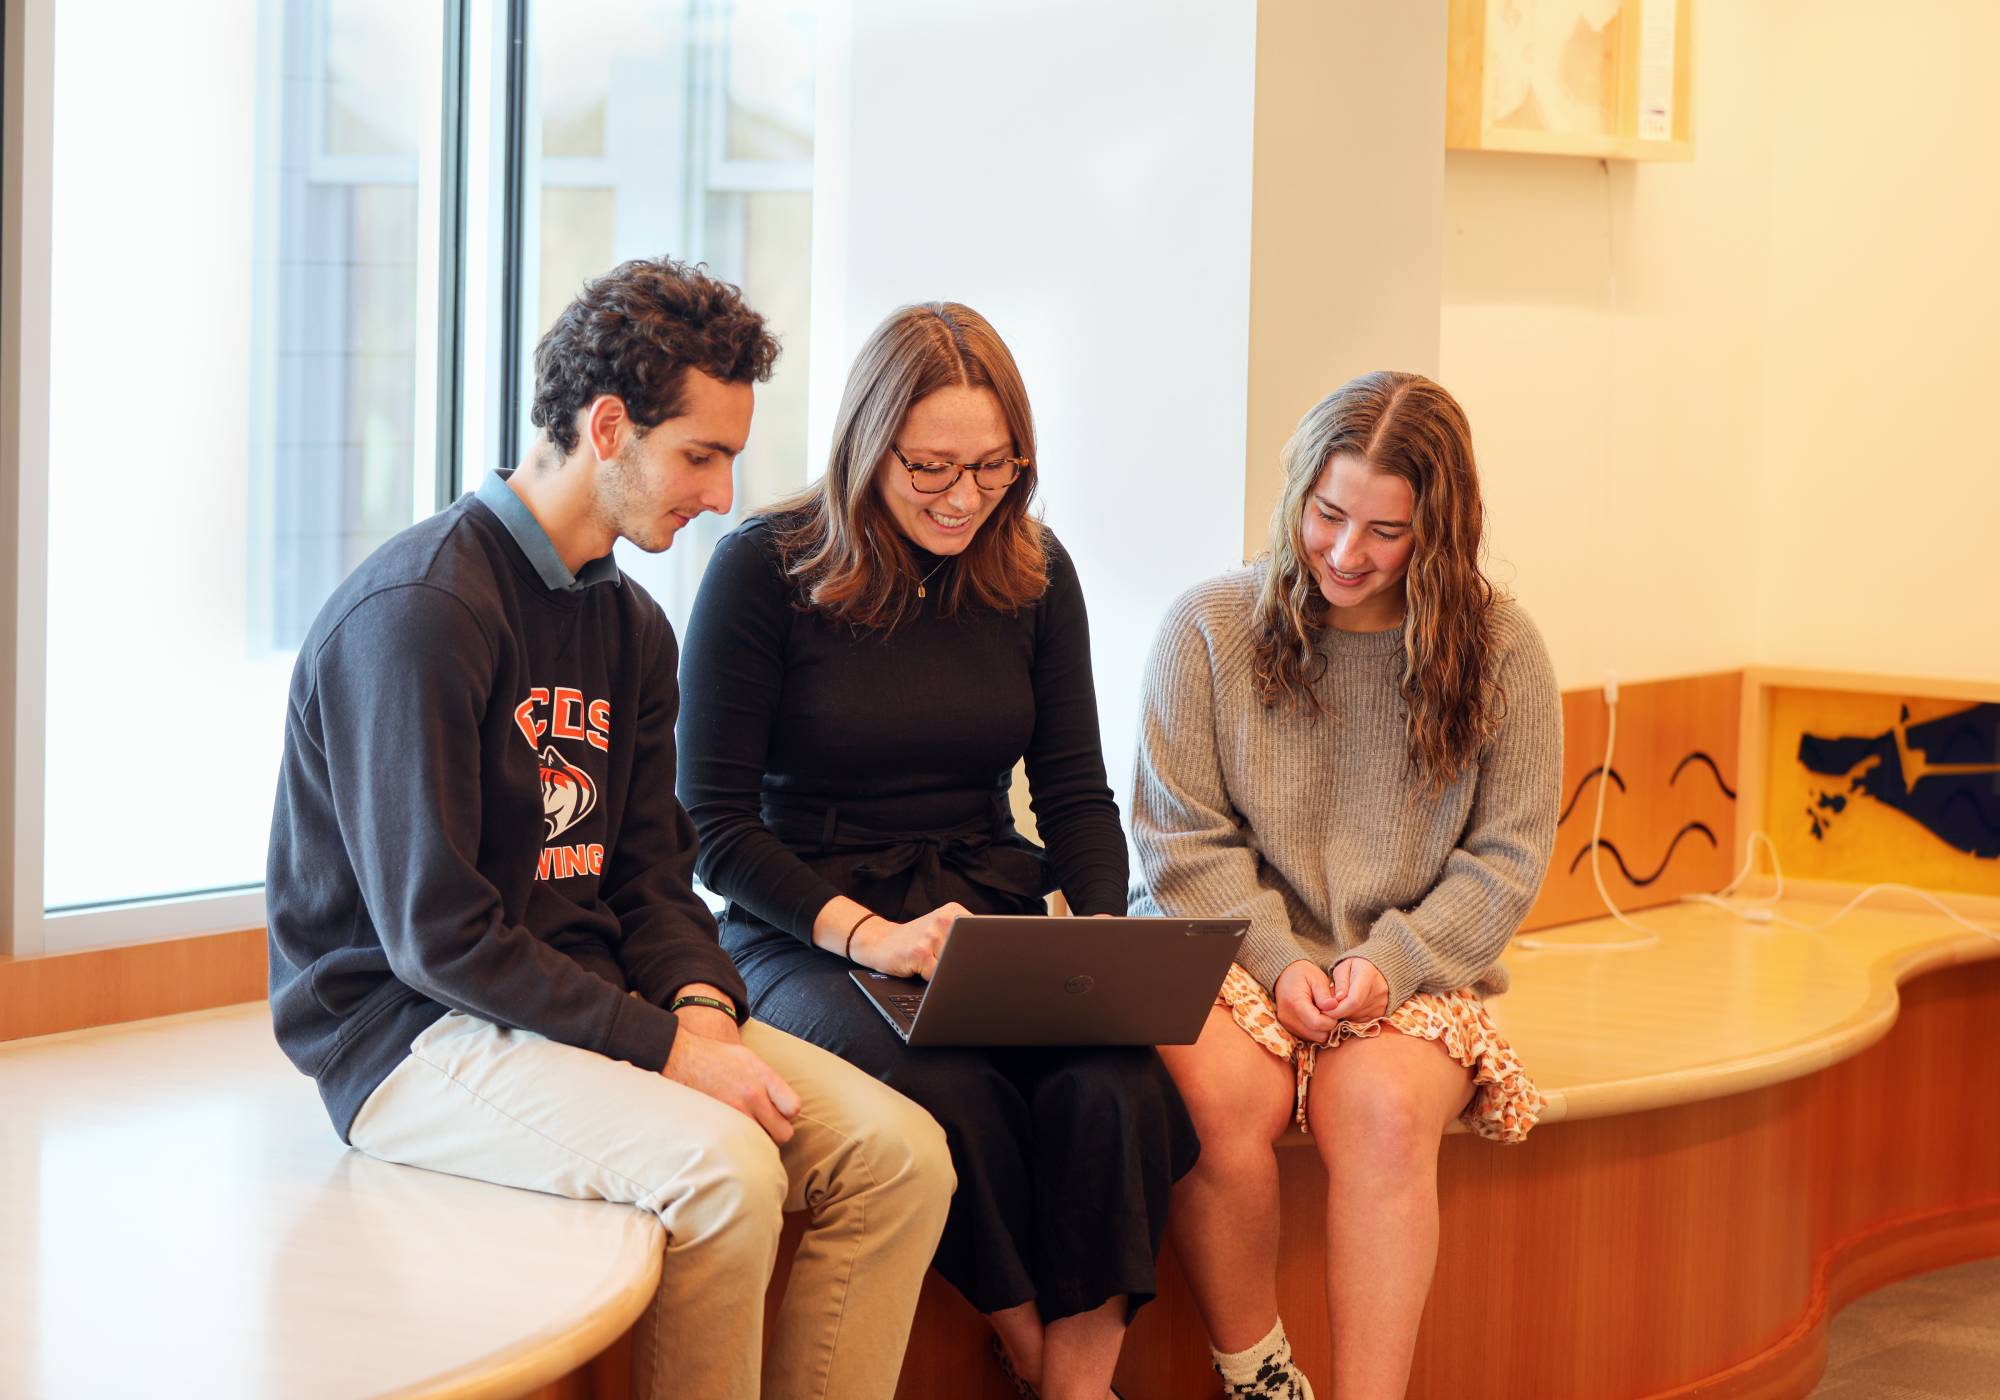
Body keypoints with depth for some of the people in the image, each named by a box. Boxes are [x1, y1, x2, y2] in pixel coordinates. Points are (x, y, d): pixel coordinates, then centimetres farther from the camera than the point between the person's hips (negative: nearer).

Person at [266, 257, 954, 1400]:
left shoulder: (634, 626, 13)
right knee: (723, 1164, -32)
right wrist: (662, 1044, -21)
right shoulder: (421, 609, -16)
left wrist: (699, 1001, -9)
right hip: (415, 1034, -8)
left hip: (594, 1002, 8)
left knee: (899, 1151, -10)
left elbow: (654, 878, 14)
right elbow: (433, 930, -20)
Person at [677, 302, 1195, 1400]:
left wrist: (1101, 930, -9)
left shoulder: (1032, 573, 8)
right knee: (950, 1094, -36)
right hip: (805, 930, -3)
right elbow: (714, 824, -4)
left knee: (1118, 1088, -30)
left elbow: (1076, 794, 13)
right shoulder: (764, 569, -5)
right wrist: (865, 935, -19)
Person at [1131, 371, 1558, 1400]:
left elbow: (1504, 856, 3)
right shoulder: (1208, 628, 1)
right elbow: (1185, 842, 1)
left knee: (1381, 1107, -33)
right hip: (1228, 956, 0)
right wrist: (1277, 958, -14)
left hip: (1413, 971, 0)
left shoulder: (1499, 652, 2)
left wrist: (1390, 961, -12)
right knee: (1220, 1093, -32)